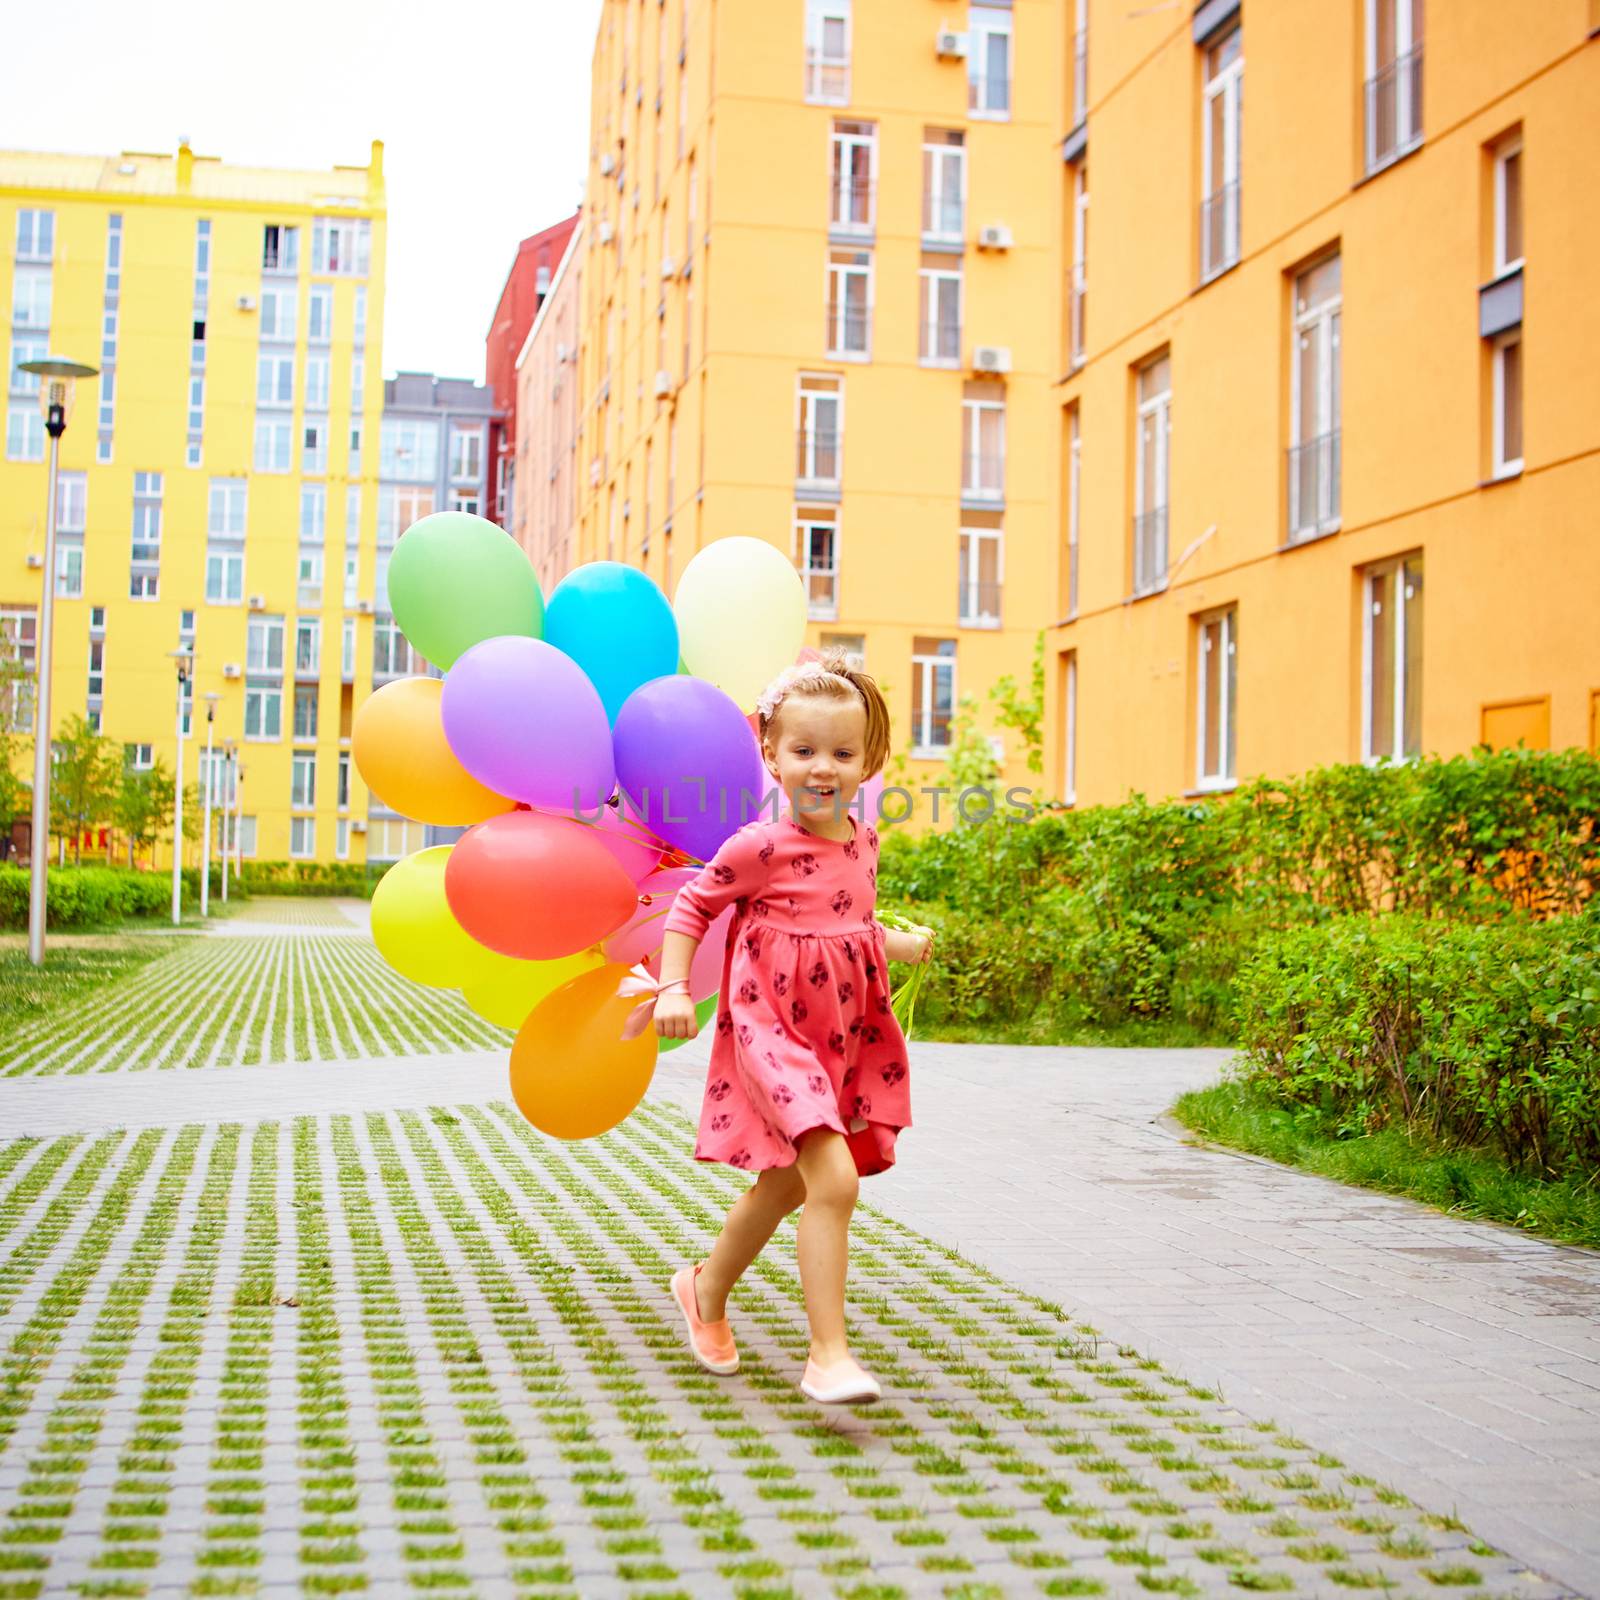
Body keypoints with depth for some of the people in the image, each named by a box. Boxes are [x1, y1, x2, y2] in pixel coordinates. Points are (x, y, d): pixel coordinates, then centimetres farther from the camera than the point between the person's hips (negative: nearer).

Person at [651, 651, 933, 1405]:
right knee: (834, 1179, -22)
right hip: (774, 1031, -7)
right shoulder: (761, 847, -16)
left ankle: (707, 1289, 44)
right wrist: (673, 986, -15)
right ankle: (828, 1356, -15)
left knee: (784, 1185, 20)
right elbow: (691, 907, -6)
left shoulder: (862, 840, 4)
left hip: (843, 1039, 8)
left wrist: (897, 943, 9)